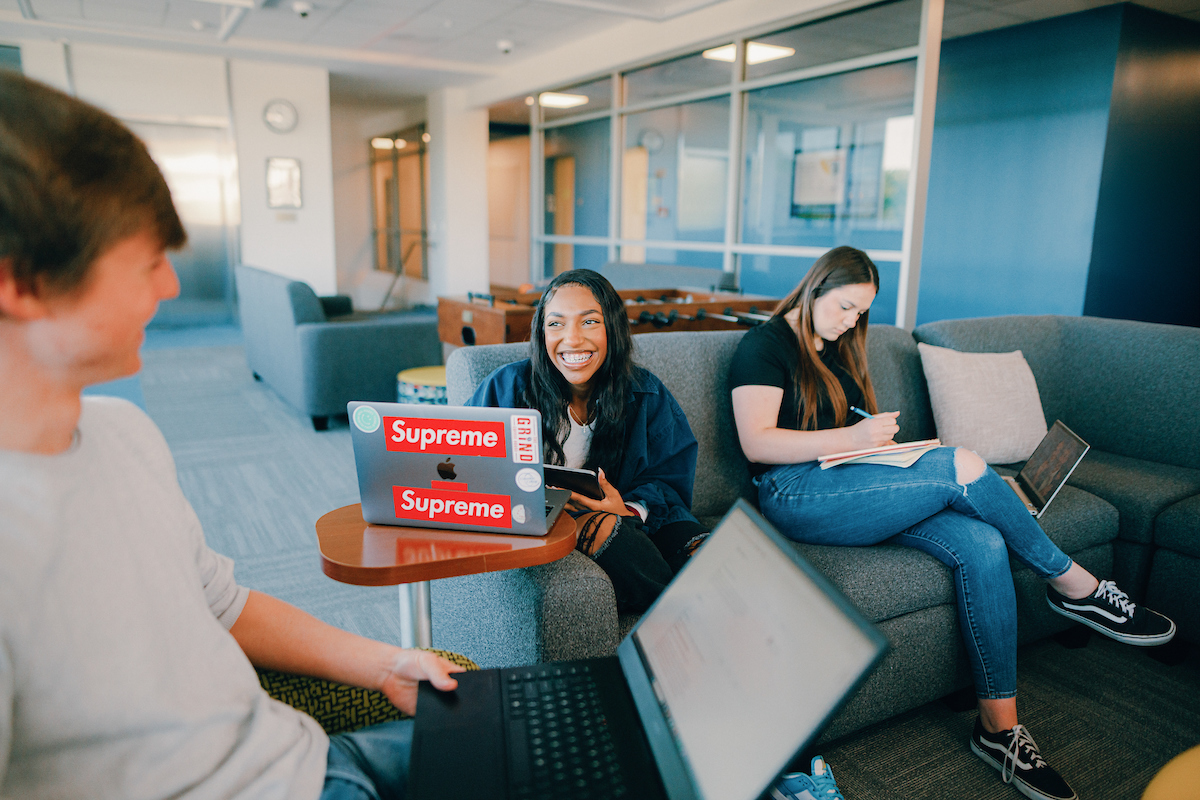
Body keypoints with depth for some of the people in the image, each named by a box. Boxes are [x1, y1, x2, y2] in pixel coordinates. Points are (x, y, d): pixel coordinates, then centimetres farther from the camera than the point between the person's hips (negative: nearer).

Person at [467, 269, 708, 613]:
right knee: (600, 525, -36)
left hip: (634, 523, 2)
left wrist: (630, 511, -23)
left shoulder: (647, 394, 2)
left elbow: (670, 481, 1)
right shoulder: (508, 386, -3)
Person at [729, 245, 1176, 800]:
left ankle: (999, 726, -13)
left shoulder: (838, 350, 23)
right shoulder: (765, 345, -2)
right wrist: (852, 437, -18)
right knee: (963, 467, -24)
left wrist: (881, 439, 3)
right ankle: (1074, 585, -2)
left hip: (859, 487, 8)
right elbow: (756, 443, -14)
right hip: (798, 495, -8)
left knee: (982, 544, -18)